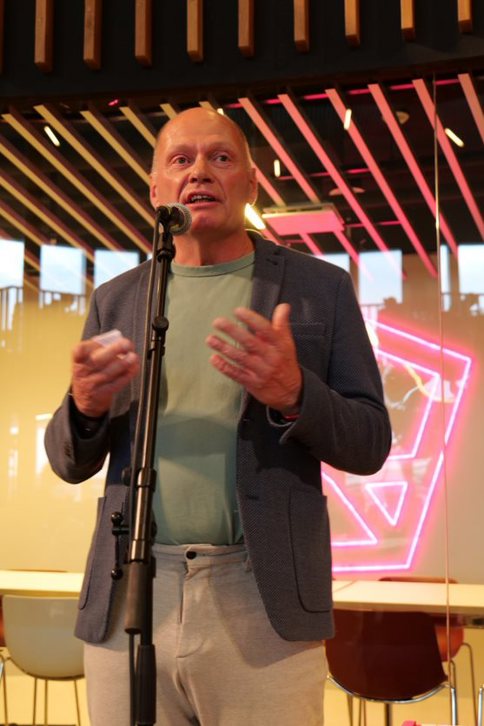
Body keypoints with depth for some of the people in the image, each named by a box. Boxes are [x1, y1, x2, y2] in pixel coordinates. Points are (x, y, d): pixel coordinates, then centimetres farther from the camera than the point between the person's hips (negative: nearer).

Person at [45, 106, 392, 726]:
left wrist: (294, 393, -17)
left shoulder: (320, 288, 6)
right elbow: (71, 462, 15)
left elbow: (369, 444, 4)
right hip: (127, 604, 2)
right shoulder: (116, 300, 12)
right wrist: (86, 406, -9)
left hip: (263, 605, -2)